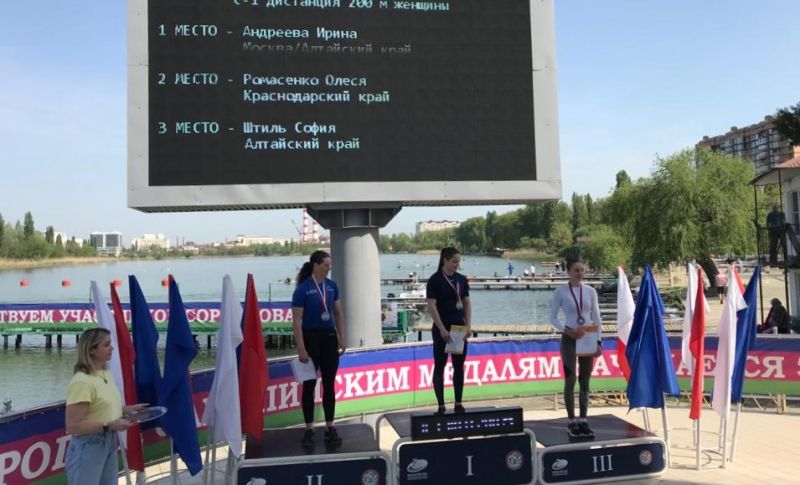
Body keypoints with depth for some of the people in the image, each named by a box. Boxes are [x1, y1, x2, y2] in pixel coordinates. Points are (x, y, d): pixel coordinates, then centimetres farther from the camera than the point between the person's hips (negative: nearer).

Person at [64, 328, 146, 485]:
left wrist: (127, 409, 4)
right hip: (87, 448, -8)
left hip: (109, 443, 8)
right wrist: (109, 426, -24)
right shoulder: (82, 382, -22)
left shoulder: (106, 373, 3)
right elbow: (72, 426, -23)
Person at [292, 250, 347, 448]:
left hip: (329, 338, 5)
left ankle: (330, 428, 15)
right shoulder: (302, 289, -13)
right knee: (309, 385, 4)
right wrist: (301, 348, -16)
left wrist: (342, 338, 6)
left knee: (329, 384, 7)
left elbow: (339, 313, 11)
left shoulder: (332, 285, 3)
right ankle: (309, 429, 15)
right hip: (311, 338, -5)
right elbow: (296, 321, -14)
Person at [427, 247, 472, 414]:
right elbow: (431, 306, -13)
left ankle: (458, 404, 16)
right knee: (440, 366, 1)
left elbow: (467, 303, 10)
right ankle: (441, 406, 6)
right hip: (442, 329, -5)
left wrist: (468, 325, 0)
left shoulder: (462, 279, 8)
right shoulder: (435, 280, -9)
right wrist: (442, 329, -17)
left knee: (459, 366, 8)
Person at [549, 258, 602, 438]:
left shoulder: (590, 291, 4)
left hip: (588, 339, 3)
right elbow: (553, 318, -3)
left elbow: (597, 318, 7)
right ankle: (572, 422, 10)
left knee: (585, 381, 7)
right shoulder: (560, 292, -4)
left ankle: (583, 420, 17)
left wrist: (598, 341, 1)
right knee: (570, 380, -1)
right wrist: (567, 331, -17)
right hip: (569, 339, -3)